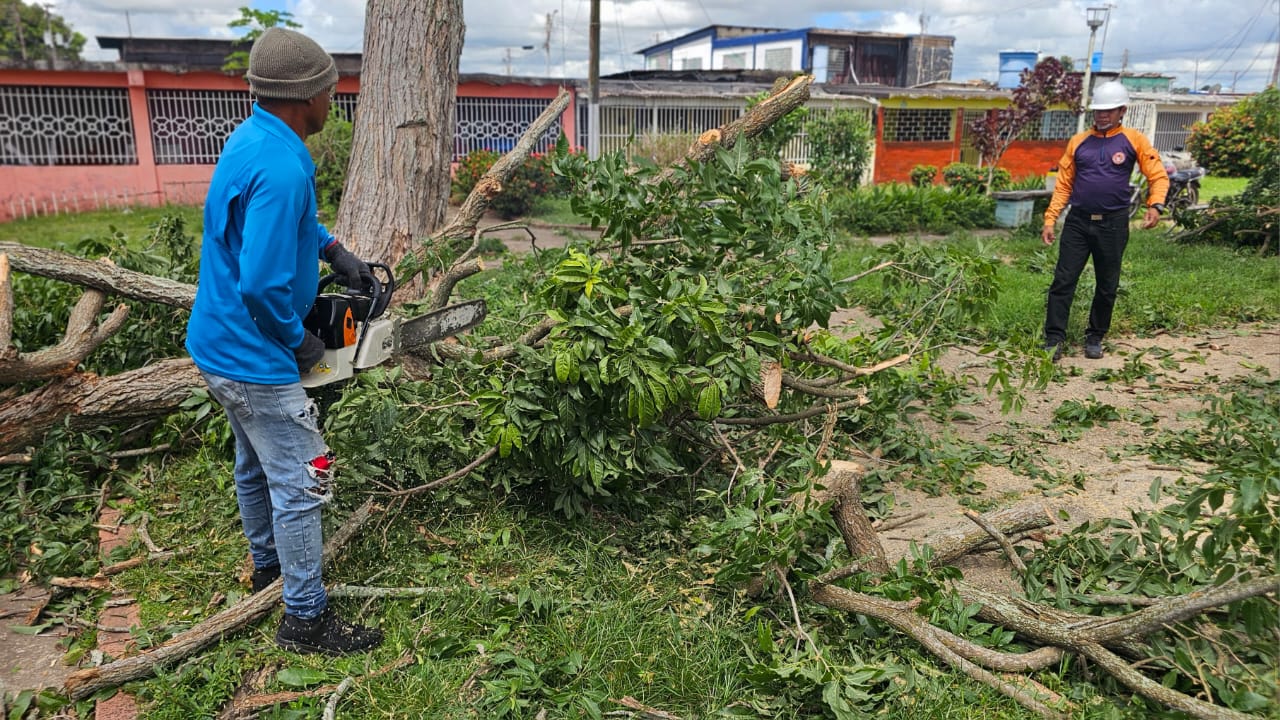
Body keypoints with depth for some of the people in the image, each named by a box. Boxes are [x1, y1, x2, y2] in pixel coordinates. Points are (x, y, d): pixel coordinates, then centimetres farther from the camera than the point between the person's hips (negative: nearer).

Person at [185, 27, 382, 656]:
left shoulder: (253, 137, 4)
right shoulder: (280, 168, -28)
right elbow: (264, 284, -30)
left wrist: (333, 250, 10)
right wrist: (300, 342, -14)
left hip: (220, 347, 10)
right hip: (255, 359, -10)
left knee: (257, 465, 25)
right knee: (302, 483, 1)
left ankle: (269, 564, 45)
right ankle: (305, 620, 14)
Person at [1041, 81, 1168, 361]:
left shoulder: (1133, 140, 3)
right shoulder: (1078, 141, 8)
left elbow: (1158, 176, 1)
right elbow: (1063, 184, 7)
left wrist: (1155, 205, -17)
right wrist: (1050, 219, 0)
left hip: (1113, 224, -1)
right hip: (1077, 222, 1)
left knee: (1107, 286, 8)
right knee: (1063, 281, -5)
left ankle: (1095, 338, 22)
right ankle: (1054, 339, -2)